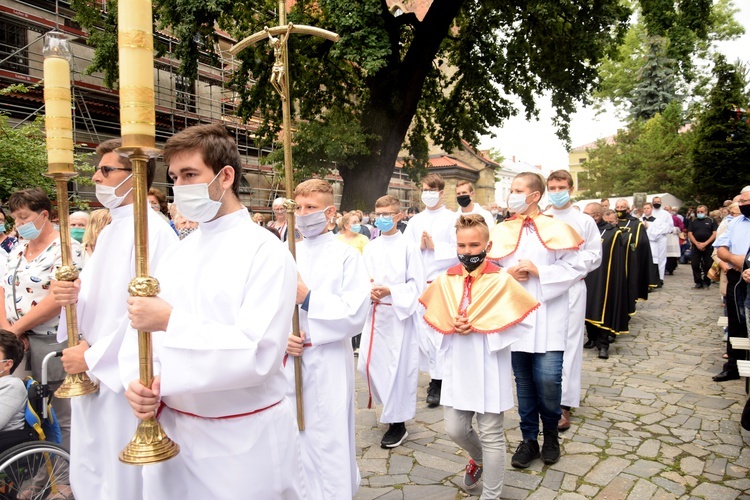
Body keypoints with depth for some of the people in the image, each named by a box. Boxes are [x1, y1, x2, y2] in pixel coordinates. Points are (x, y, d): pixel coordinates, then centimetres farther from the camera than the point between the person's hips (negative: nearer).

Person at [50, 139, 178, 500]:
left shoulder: (154, 231, -17)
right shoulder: (108, 230, 12)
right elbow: (96, 299, 15)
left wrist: (92, 356, -16)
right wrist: (70, 295, -7)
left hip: (125, 375, -9)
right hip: (91, 372, 9)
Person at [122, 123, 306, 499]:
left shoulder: (266, 252, -14)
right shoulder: (174, 256, 6)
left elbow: (259, 352, -23)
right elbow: (140, 328, 5)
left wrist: (171, 321, -25)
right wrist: (138, 383, -13)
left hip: (244, 439, -5)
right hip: (170, 429, 6)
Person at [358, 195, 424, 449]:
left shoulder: (408, 247, -6)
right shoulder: (370, 248, 8)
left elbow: (416, 284, -8)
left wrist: (390, 291, -20)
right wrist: (369, 291, -12)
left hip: (399, 313, -5)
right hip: (375, 312, 5)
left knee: (398, 367, -1)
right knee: (368, 364, 7)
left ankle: (398, 423, 16)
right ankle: (391, 406, 33)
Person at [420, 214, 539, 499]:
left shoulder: (501, 281, -12)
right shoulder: (446, 280, 0)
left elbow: (516, 325, -12)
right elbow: (434, 321, 7)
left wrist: (477, 328, -19)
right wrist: (453, 327, -13)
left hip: (489, 369, -4)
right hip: (458, 368, 4)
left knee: (491, 435, 7)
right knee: (455, 429, 12)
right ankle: (479, 459, 45)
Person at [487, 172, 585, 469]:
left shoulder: (556, 229, -1)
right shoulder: (501, 232, 7)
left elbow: (576, 268, -5)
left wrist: (538, 271, -14)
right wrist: (507, 274, -10)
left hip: (547, 318, -3)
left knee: (548, 380, -6)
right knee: (523, 381, 10)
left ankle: (551, 433, 22)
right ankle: (529, 439, 26)